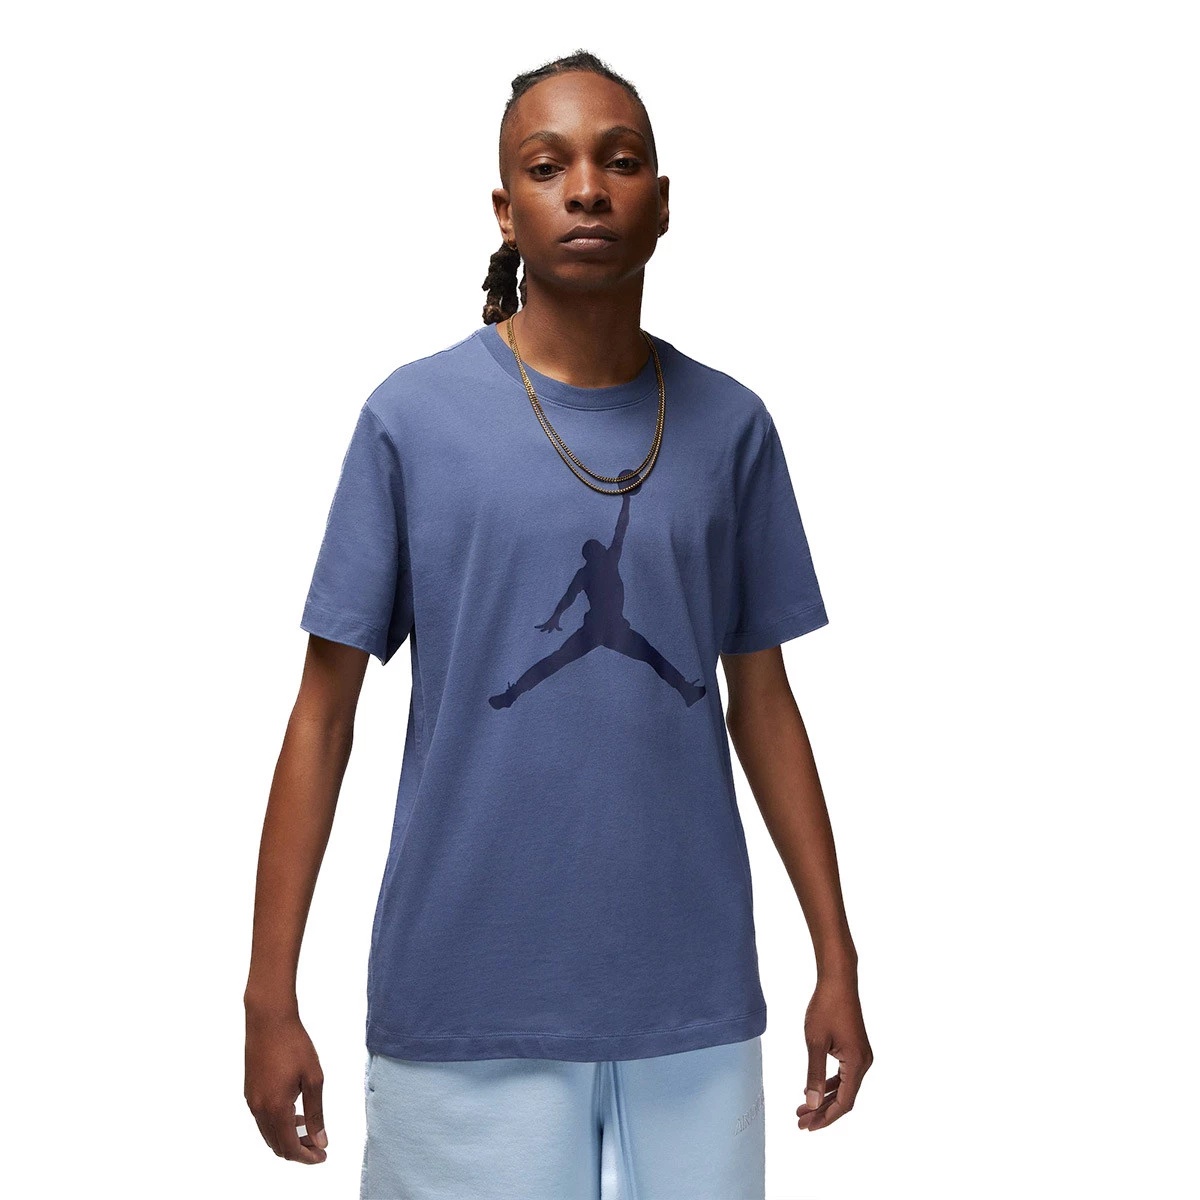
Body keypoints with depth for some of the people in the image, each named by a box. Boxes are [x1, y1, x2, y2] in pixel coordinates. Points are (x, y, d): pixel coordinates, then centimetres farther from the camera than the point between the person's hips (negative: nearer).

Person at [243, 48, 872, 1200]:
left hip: (693, 1003, 3)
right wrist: (269, 996, -3)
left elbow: (762, 700, 9)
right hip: (467, 1007, -2)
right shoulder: (414, 415, -4)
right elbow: (324, 714, -1)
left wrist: (837, 958, 8)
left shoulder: (730, 426, 4)